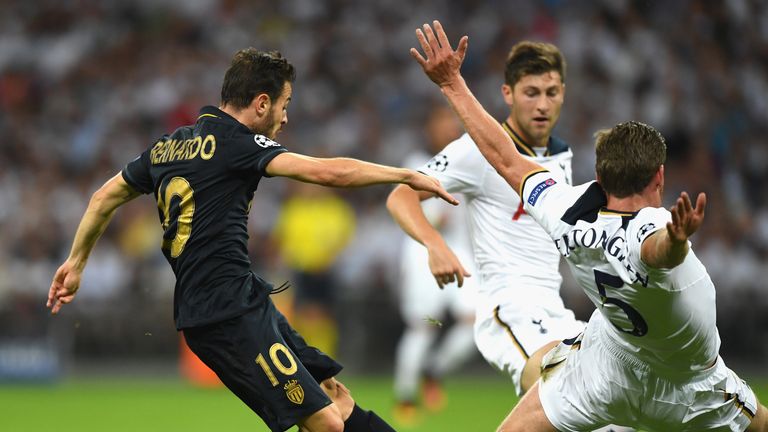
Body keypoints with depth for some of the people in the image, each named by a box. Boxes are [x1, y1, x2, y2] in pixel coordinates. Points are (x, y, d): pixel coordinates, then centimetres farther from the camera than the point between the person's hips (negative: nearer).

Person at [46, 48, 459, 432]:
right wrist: (407, 175, -10)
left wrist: (76, 262, 37)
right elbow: (328, 172, -18)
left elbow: (104, 198, 25)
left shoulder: (168, 146, 14)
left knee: (335, 397, 10)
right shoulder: (235, 142, -10)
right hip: (228, 314, -10)